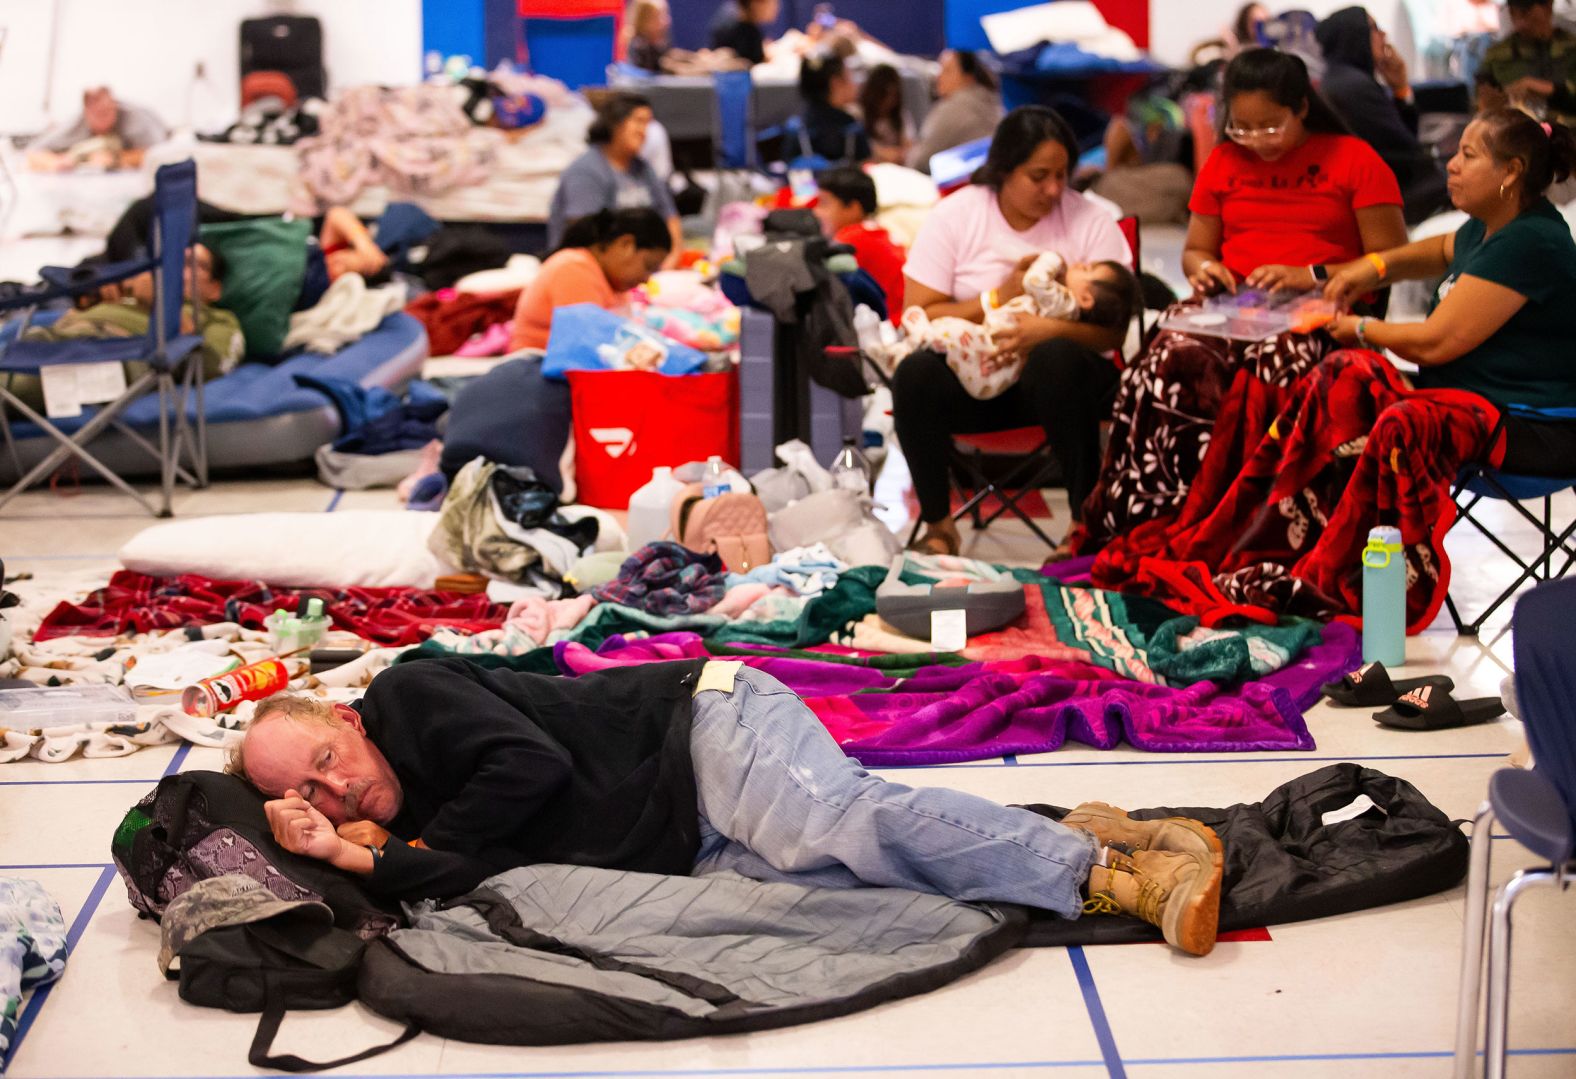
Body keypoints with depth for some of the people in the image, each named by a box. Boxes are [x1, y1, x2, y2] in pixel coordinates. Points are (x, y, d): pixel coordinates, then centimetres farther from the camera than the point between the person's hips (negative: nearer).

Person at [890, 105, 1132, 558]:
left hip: (1057, 378, -1)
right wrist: (999, 298, -15)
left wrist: (1053, 329, -28)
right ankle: (937, 524, -11)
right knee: (915, 373, -31)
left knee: (1057, 358, -36)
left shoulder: (1090, 221, -1)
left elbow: (1115, 330, -9)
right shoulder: (954, 216, 0)